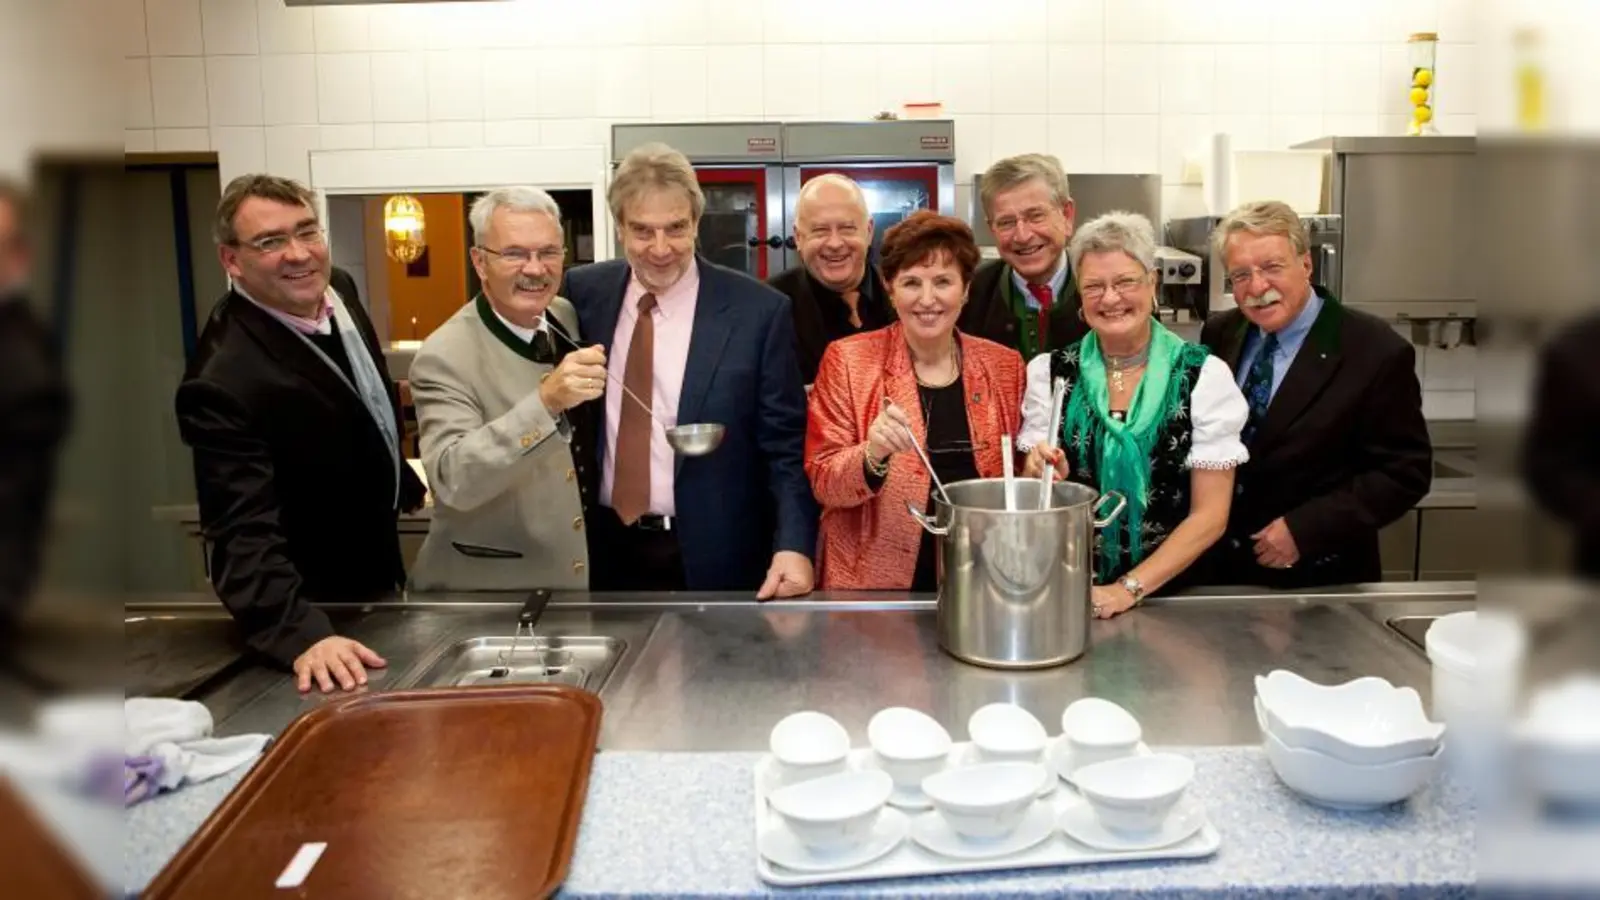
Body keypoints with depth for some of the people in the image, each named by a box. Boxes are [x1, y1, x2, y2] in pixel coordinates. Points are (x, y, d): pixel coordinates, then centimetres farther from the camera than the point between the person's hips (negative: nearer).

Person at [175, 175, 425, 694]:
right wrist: (304, 634, -47)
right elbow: (244, 533, -35)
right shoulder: (225, 381, -34)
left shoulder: (338, 288, -9)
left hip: (374, 569, 8)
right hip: (316, 604, -7)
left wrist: (403, 483, 22)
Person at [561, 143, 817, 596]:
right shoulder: (581, 294, 0)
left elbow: (786, 445, -7)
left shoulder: (758, 309, -9)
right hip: (603, 551, 3)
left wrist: (793, 546, -20)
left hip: (714, 559, -3)